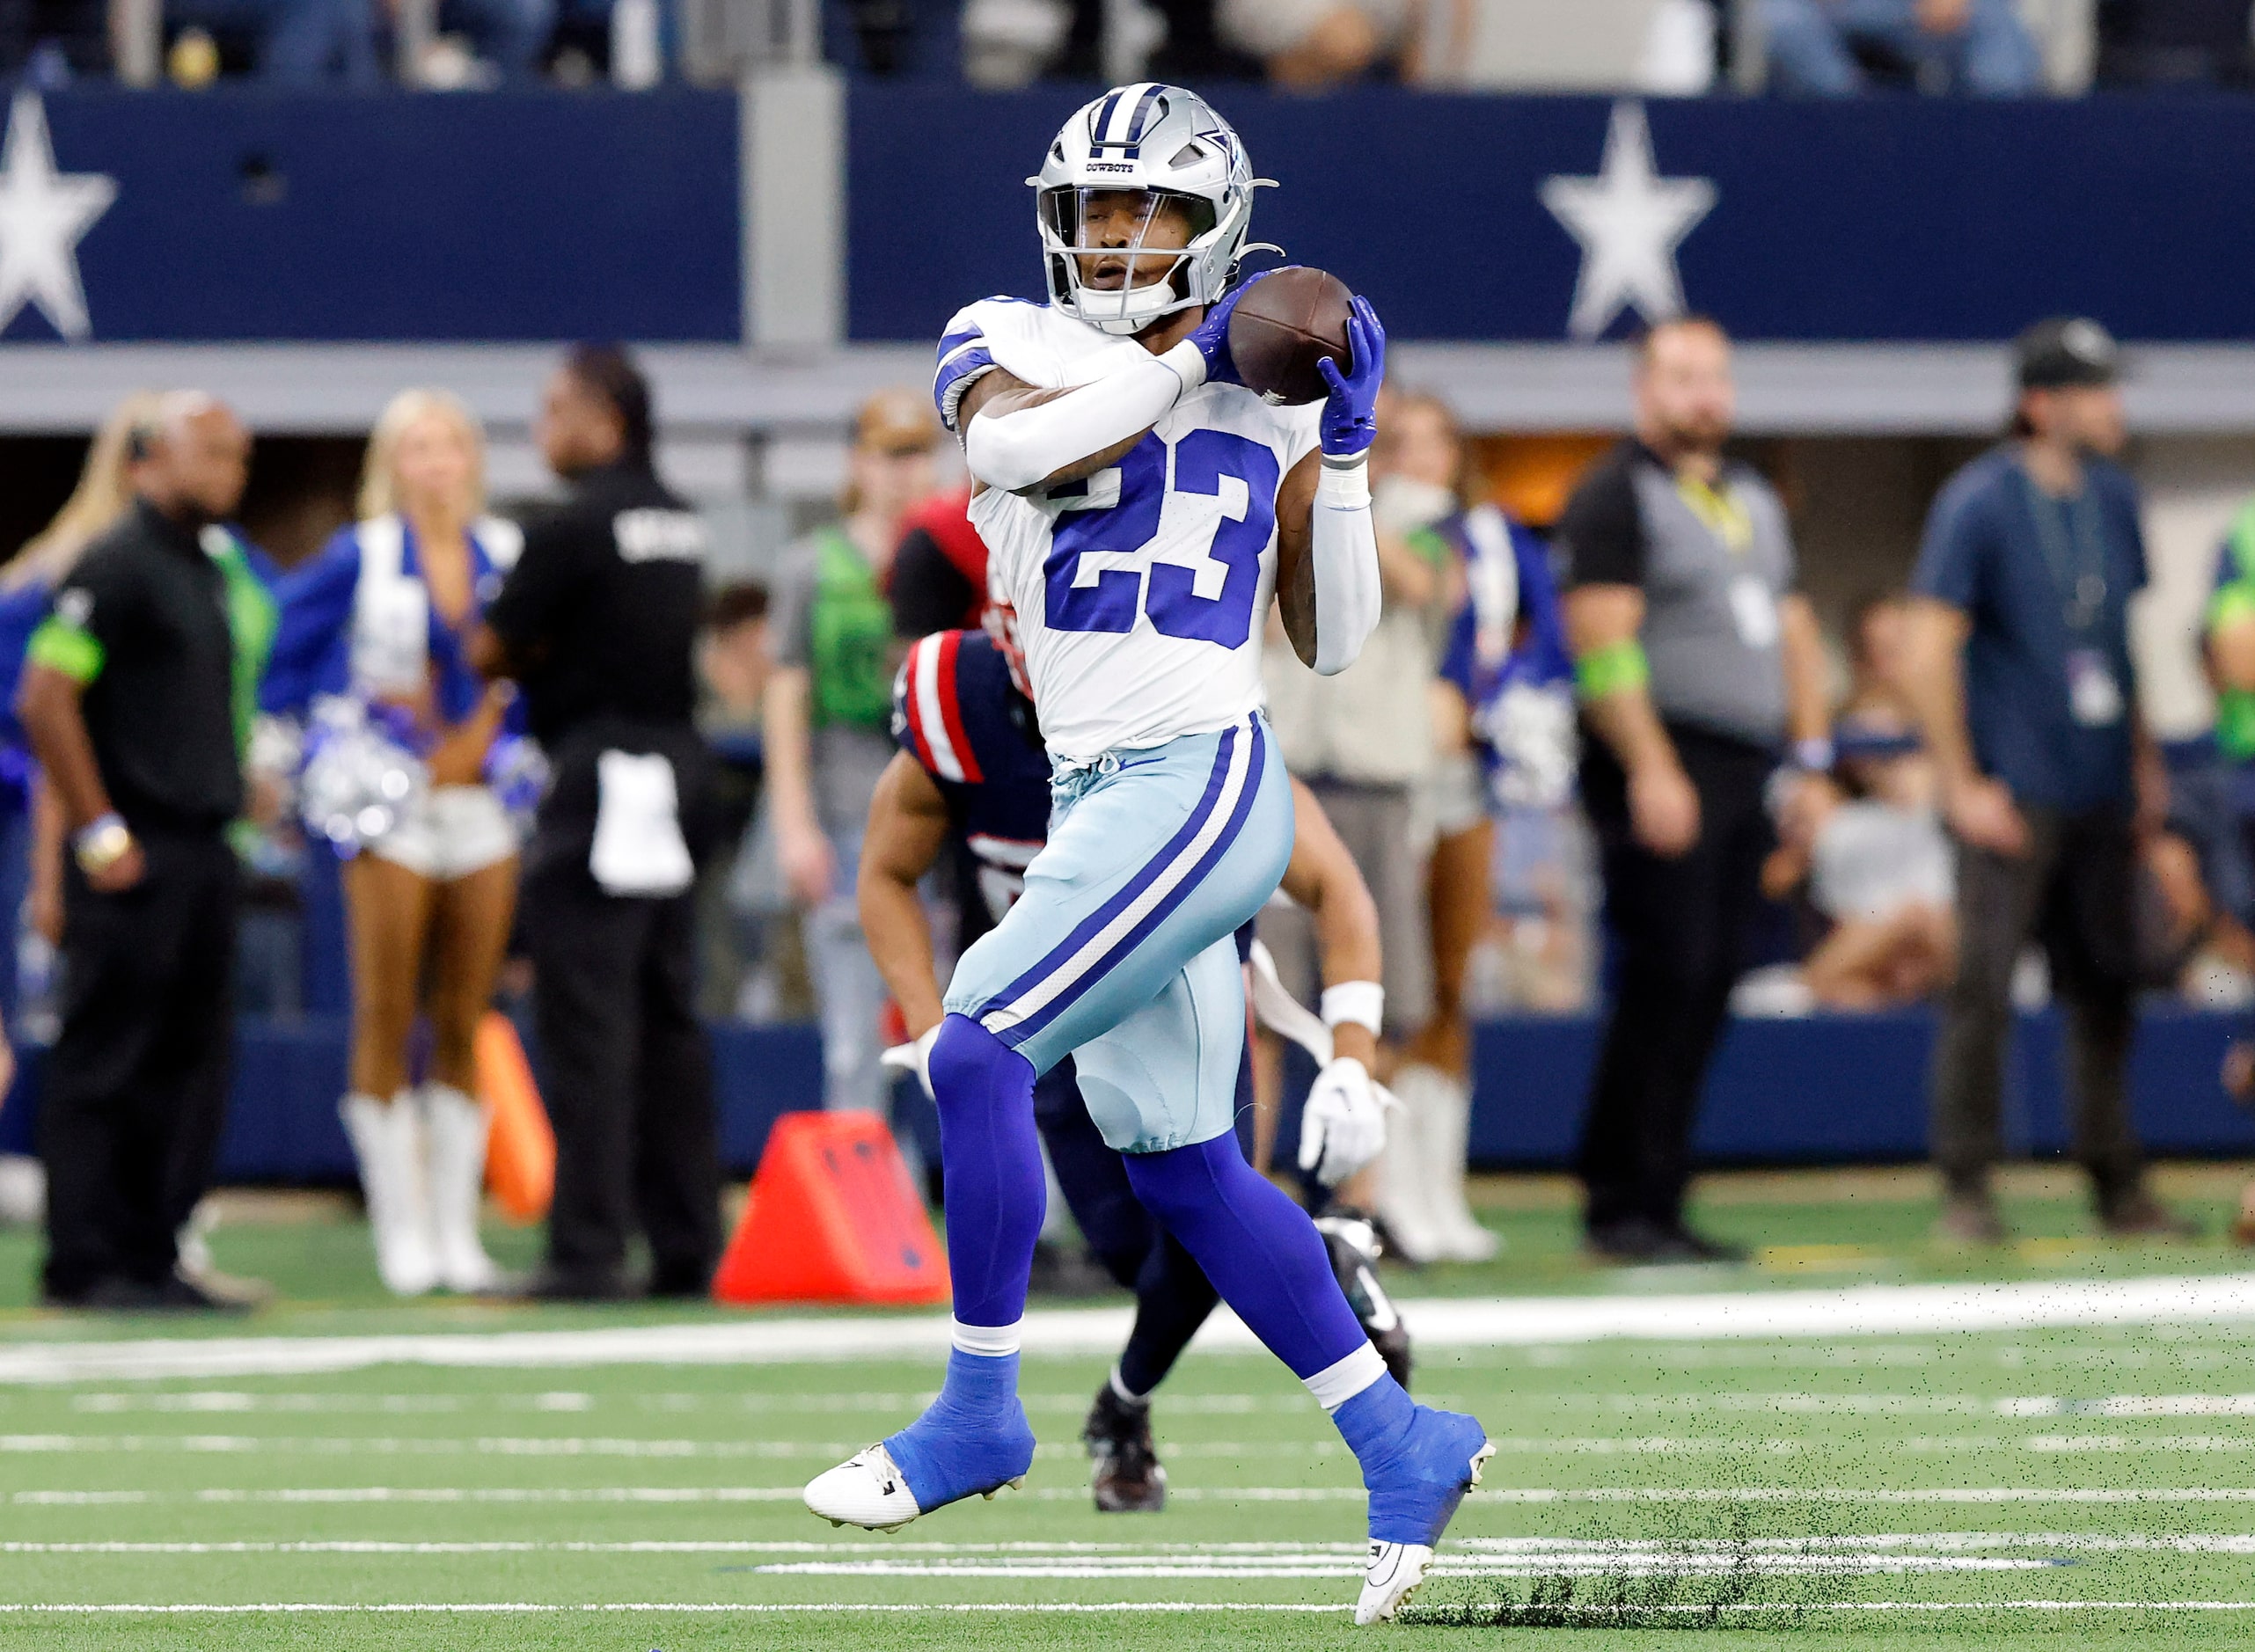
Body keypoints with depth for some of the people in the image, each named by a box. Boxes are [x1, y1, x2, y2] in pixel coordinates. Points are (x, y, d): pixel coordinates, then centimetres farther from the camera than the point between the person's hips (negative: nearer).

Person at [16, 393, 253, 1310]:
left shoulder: (208, 572, 16)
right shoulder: (115, 565, -10)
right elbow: (44, 698, -16)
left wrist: (233, 797, 17)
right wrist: (98, 832, -17)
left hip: (203, 852, 9)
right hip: (134, 858, -9)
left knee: (187, 1064, 8)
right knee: (104, 1063, -5)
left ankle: (151, 1257, 13)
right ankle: (86, 1262, -2)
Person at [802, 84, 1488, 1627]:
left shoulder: (1267, 398, 7)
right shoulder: (1012, 342, 7)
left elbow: (1333, 640, 7)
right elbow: (1010, 445, -19)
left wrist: (1343, 446, -1)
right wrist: (1185, 368, -15)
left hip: (1204, 786, -4)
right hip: (1098, 795, 4)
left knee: (979, 1051, -16)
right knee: (1183, 1171, 9)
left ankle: (980, 1410, -3)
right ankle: (1406, 1446, 19)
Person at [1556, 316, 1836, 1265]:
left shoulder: (1754, 500, 21)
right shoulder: (1617, 496, -4)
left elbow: (1793, 628, 26)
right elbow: (1602, 642, -12)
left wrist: (1810, 756, 16)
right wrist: (1650, 769, -19)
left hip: (1745, 775, 8)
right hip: (1663, 767, -8)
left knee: (1708, 989, 4)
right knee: (1665, 981, -12)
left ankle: (1654, 1203, 7)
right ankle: (1624, 1208, -9)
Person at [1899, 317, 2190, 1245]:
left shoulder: (2113, 498, 10)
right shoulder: (1979, 502, -10)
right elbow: (1929, 648, -11)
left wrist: (2146, 760, 17)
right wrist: (1962, 786, -14)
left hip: (2101, 788, 6)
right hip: (2013, 794, -6)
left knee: (2107, 986, 10)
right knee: (1983, 990, -8)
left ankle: (2117, 1186, 18)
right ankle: (1965, 1191, -3)